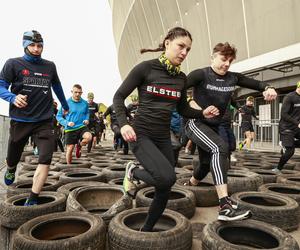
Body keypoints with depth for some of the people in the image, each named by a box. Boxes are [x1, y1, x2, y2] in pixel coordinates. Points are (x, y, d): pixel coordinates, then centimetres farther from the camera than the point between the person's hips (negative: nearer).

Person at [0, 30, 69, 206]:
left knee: (46, 160, -13)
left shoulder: (50, 66, 7)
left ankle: (32, 201, -4)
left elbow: (57, 87, 22)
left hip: (44, 121, 1)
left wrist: (65, 106, 33)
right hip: (20, 120, -1)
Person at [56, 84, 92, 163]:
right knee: (70, 148, 2)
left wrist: (87, 119, -1)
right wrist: (67, 123, -17)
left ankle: (79, 146, 7)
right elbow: (58, 116, -2)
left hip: (82, 127, 2)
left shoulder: (85, 103, 1)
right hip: (70, 129, -1)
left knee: (89, 137, -27)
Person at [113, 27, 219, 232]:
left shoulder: (181, 78, 7)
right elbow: (119, 96, -5)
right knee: (167, 177, -28)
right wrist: (124, 123, -21)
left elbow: (183, 109, 17)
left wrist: (203, 113, -1)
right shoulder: (146, 68, -9)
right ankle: (134, 172, 5)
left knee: (164, 191, 7)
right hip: (141, 134, -5)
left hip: (164, 137, 6)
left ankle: (146, 231, 32)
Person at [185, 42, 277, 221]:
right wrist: (191, 102, -38)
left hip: (213, 127, 7)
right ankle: (225, 207, -36)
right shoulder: (201, 74, -12)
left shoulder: (233, 78, 5)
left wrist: (268, 88, -10)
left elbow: (256, 83, 11)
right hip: (196, 123, -7)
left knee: (206, 165, 15)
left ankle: (187, 189, 47)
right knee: (220, 147, -32)